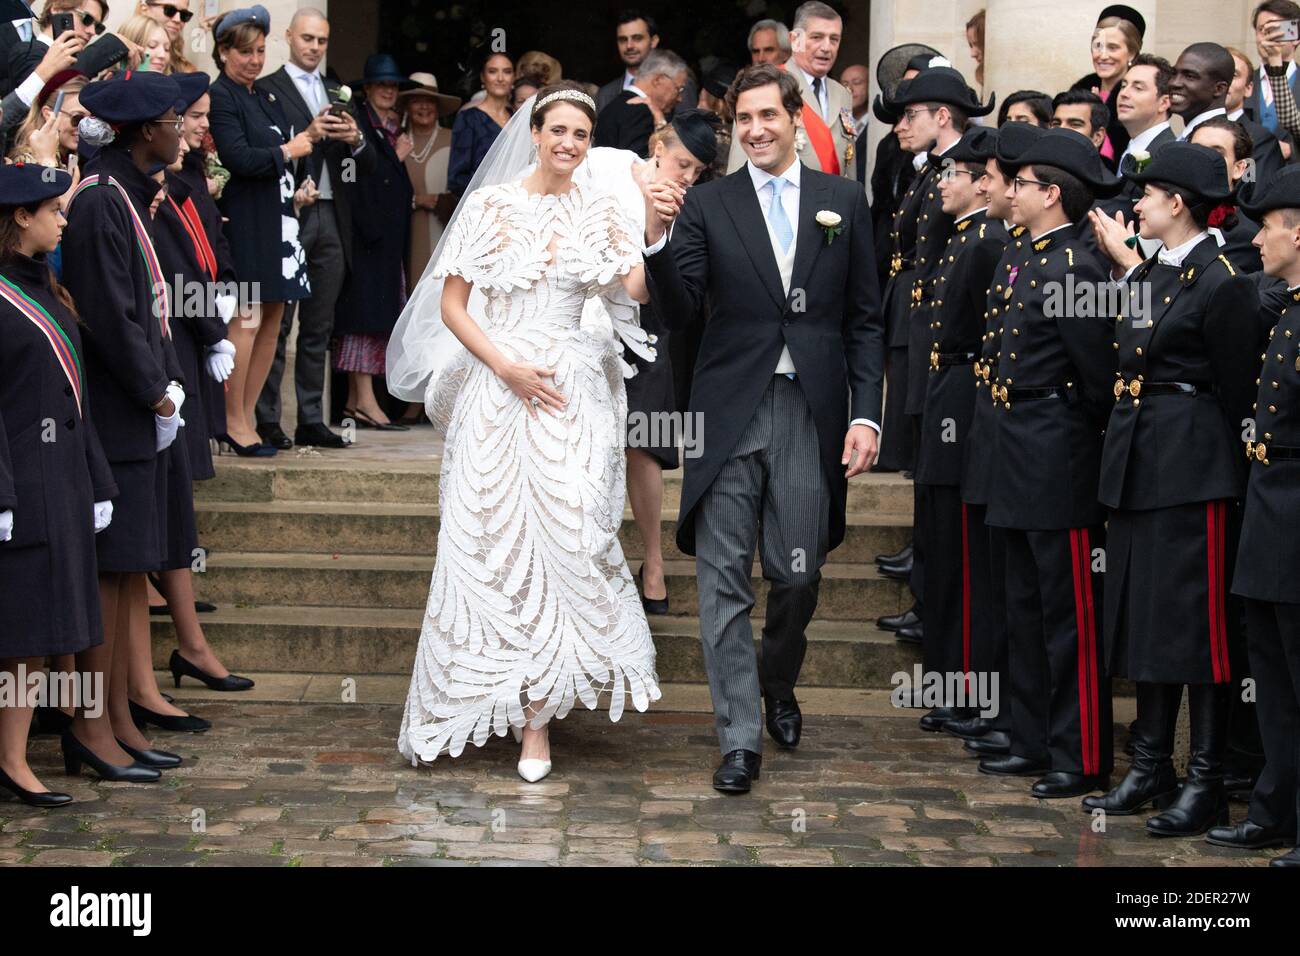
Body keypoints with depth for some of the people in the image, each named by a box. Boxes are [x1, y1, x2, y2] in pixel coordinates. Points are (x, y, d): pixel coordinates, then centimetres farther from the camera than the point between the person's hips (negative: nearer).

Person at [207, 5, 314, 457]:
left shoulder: (268, 99, 19)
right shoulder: (219, 97, -8)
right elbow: (238, 158, -18)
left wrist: (310, 135, 3)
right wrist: (287, 151, -7)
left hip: (277, 219, 9)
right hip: (244, 221, -9)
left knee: (272, 319, 8)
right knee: (247, 317, -9)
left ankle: (248, 416, 14)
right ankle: (233, 421, -1)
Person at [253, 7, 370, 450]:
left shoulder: (338, 94, 19)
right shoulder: (266, 89, 0)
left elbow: (367, 168, 15)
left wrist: (356, 140, -5)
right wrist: (308, 135, -21)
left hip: (331, 220, 6)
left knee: (318, 329, 8)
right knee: (276, 326, -3)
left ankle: (311, 421, 13)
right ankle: (268, 422, 0)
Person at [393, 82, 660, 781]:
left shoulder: (601, 211, 7)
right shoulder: (491, 205, 2)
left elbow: (637, 292, -6)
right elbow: (451, 305, 1)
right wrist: (509, 368, -9)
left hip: (574, 396, 1)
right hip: (498, 389, -1)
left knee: (565, 535, -7)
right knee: (494, 541, 0)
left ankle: (537, 712, 2)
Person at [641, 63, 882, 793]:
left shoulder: (844, 200, 7)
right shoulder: (707, 205, 4)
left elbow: (865, 319, 7)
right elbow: (679, 315, -3)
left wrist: (866, 415, -1)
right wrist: (657, 237, -18)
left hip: (811, 414, 1)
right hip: (731, 415, 0)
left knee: (798, 575, 7)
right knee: (725, 582, 0)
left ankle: (778, 687, 37)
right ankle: (740, 737, 8)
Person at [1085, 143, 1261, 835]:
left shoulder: (1221, 283, -12)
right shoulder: (1147, 273, 12)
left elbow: (1237, 389, -10)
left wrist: (1227, 458, -6)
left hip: (1192, 469, -9)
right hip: (1136, 466, 9)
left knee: (1196, 622, -3)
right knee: (1143, 617, 13)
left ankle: (1207, 783, 5)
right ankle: (1151, 767, 23)